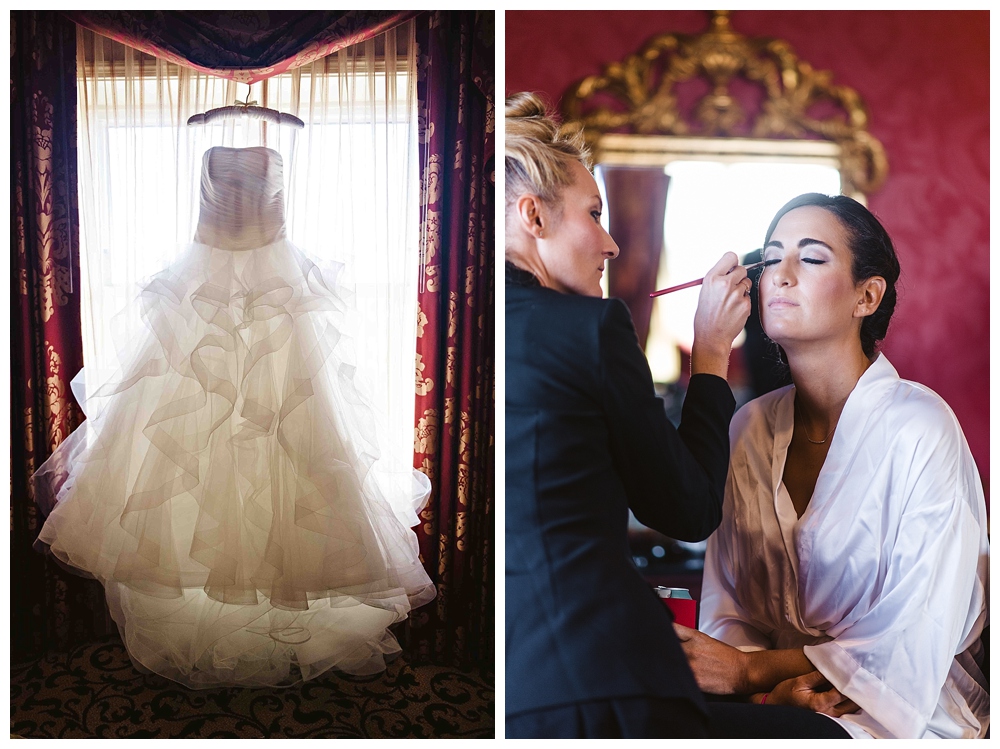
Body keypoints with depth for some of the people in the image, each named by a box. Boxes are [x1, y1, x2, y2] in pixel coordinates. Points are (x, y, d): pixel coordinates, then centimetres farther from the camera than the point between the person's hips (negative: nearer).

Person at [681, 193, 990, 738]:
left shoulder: (920, 425, -11)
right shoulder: (749, 429, 4)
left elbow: (919, 637, -14)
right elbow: (726, 606, 3)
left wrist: (751, 668, -18)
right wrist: (779, 685, -16)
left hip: (908, 709, -4)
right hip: (773, 696, 4)